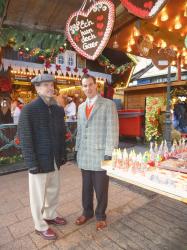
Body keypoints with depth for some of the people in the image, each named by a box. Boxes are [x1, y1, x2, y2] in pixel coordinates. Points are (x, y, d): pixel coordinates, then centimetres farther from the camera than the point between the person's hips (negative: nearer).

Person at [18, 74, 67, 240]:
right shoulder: (28, 110, -13)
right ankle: (40, 226, 32)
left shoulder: (59, 110, 5)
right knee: (39, 195, 11)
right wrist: (32, 163, -15)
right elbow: (25, 139, -14)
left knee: (54, 190, 20)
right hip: (39, 161, -5)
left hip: (55, 159, 6)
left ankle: (50, 215, 44)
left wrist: (63, 155, 9)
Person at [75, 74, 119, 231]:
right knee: (86, 187, 18)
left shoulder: (108, 104, -6)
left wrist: (109, 154, -14)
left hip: (100, 155, -5)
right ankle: (87, 212, 41)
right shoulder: (81, 107, 13)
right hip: (84, 156, 5)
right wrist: (78, 150, 13)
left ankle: (100, 215, 35)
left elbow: (112, 130, -10)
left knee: (101, 188, 11)